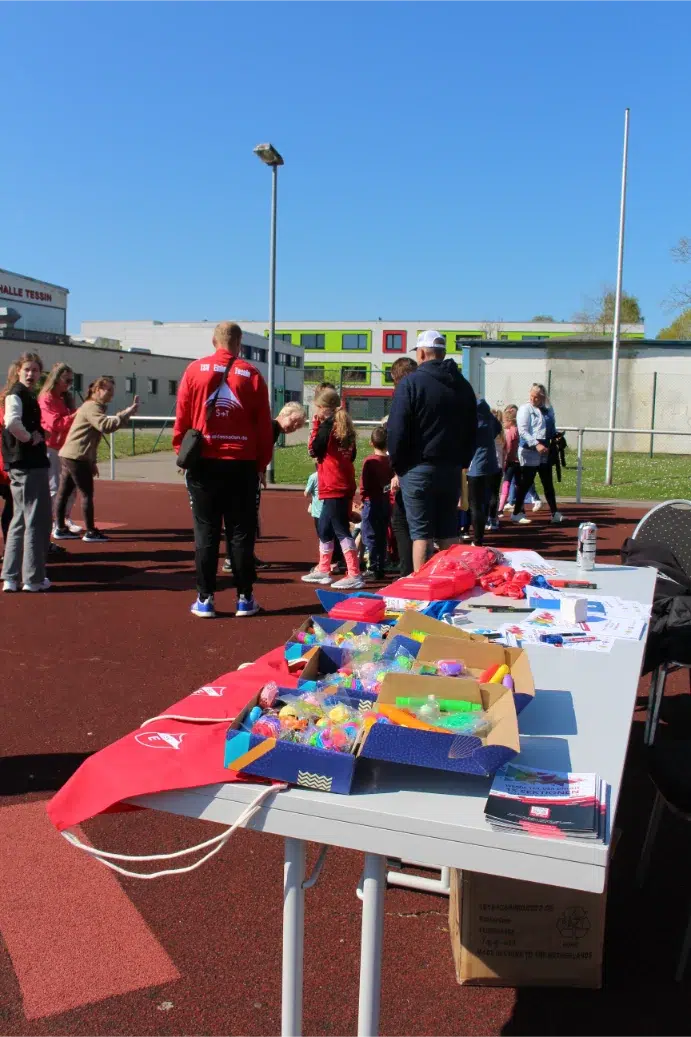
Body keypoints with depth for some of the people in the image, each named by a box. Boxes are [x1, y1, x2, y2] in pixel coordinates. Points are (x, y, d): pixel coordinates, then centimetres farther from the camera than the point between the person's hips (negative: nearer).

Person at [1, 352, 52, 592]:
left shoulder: (29, 395, 15)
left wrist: (39, 434, 8)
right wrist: (29, 438, -18)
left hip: (32, 464, 10)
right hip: (27, 466, -10)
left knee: (21, 522, 14)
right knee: (36, 521, -2)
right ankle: (33, 578, 6)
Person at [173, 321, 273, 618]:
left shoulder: (194, 370, 1)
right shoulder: (252, 375, 0)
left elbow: (182, 417, 1)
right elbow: (264, 425, 1)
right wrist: (262, 462, 9)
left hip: (204, 463, 0)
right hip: (242, 464, 0)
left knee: (206, 533, 6)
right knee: (241, 533, 7)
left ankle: (205, 599, 8)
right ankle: (244, 599, 10)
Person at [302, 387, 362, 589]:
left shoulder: (327, 426, -11)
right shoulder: (345, 426, 13)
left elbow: (314, 450, -9)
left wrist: (315, 426, -3)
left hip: (333, 487, -9)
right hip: (344, 485, 9)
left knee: (341, 530, -9)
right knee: (324, 527, 18)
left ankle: (354, 576, -10)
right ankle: (323, 570, 27)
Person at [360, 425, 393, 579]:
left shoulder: (369, 461, -12)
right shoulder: (390, 461, 1)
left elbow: (364, 484, -11)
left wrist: (363, 498, 3)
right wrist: (389, 496, 10)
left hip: (372, 502, -5)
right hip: (386, 502, 5)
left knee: (370, 537, 1)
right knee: (382, 537, 12)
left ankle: (372, 569, 0)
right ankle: (381, 569, 16)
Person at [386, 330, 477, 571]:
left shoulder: (411, 382, -8)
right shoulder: (463, 385, 11)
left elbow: (397, 430, -12)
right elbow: (472, 431, 15)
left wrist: (397, 465, -2)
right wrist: (461, 462, 17)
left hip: (419, 469, -5)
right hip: (451, 469, 5)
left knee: (421, 533, -2)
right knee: (449, 533, 13)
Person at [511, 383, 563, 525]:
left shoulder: (548, 411, 12)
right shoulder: (525, 409, -6)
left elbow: (552, 430, 24)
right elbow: (523, 431, -14)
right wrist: (536, 444, -23)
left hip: (545, 453, 6)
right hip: (529, 452, -6)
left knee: (548, 484, 10)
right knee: (525, 484, 0)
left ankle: (555, 514, 15)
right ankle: (517, 513, 12)